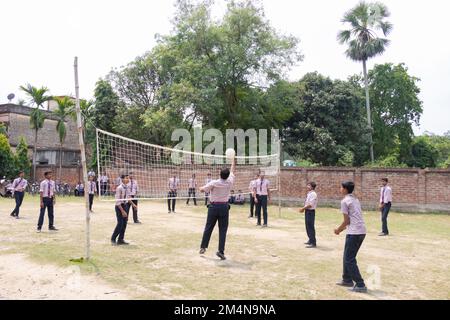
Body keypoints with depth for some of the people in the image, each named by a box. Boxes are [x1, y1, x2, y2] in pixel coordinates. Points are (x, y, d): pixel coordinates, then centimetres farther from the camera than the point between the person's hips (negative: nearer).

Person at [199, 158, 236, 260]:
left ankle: (203, 247, 19)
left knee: (208, 228, 11)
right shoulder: (229, 183, -3)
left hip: (213, 207, 0)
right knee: (223, 230, 2)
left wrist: (201, 187, 19)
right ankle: (221, 251, -2)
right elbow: (232, 172, 13)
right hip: (224, 207, 0)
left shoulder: (214, 183, -10)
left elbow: (202, 190, -5)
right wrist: (233, 162, 28)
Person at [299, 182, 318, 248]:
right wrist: (304, 208, 7)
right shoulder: (309, 194, 13)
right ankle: (310, 240, 33)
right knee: (308, 226, 19)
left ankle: (313, 243, 2)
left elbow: (310, 204, -22)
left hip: (310, 212, -10)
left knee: (310, 227, -5)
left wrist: (303, 208, -17)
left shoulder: (313, 194, -17)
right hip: (307, 211, 10)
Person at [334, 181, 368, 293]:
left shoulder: (345, 201, -8)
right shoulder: (355, 200, 18)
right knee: (348, 257, 21)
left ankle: (360, 285, 0)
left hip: (354, 233, -9)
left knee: (349, 259, 0)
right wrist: (342, 228, 24)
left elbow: (347, 221, -9)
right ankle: (347, 280, 29)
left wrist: (339, 230, 7)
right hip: (362, 231, 9)